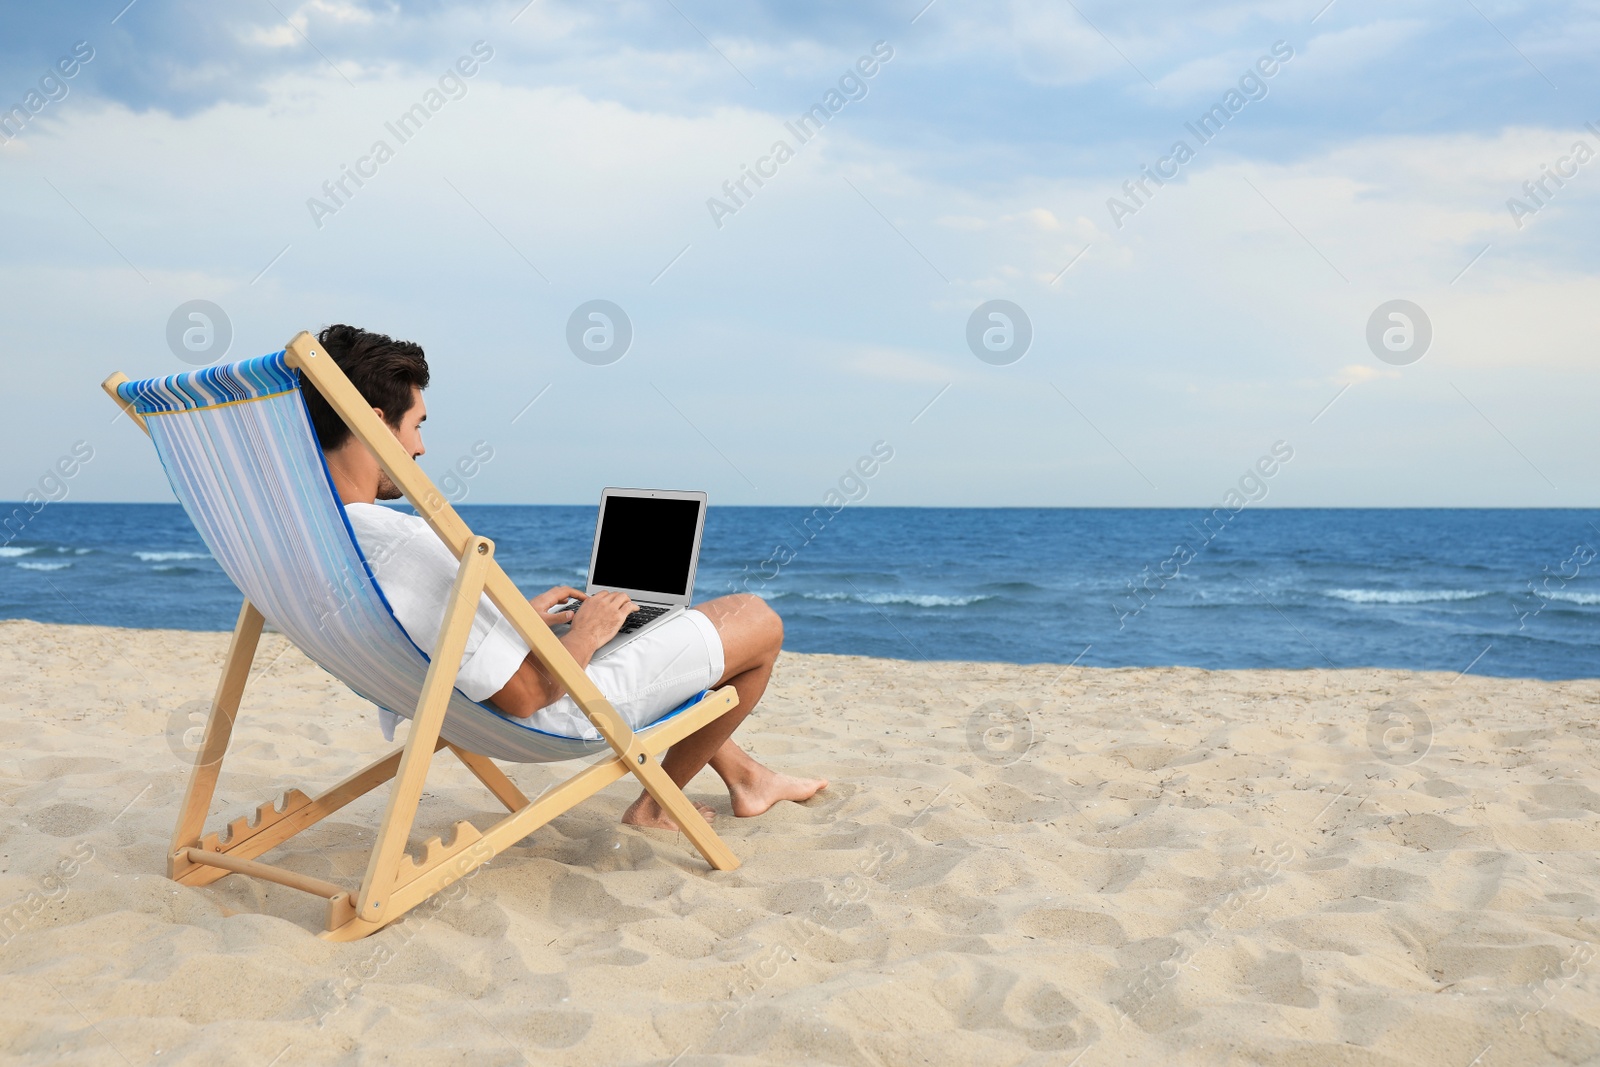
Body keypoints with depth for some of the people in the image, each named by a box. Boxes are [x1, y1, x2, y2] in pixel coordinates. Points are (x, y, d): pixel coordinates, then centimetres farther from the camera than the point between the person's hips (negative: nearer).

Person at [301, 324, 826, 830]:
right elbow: (523, 694, -31)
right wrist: (585, 634, -13)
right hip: (564, 711, -9)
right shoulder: (407, 547, -36)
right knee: (758, 620, 5)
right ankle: (659, 803, 19)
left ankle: (744, 773, 41)